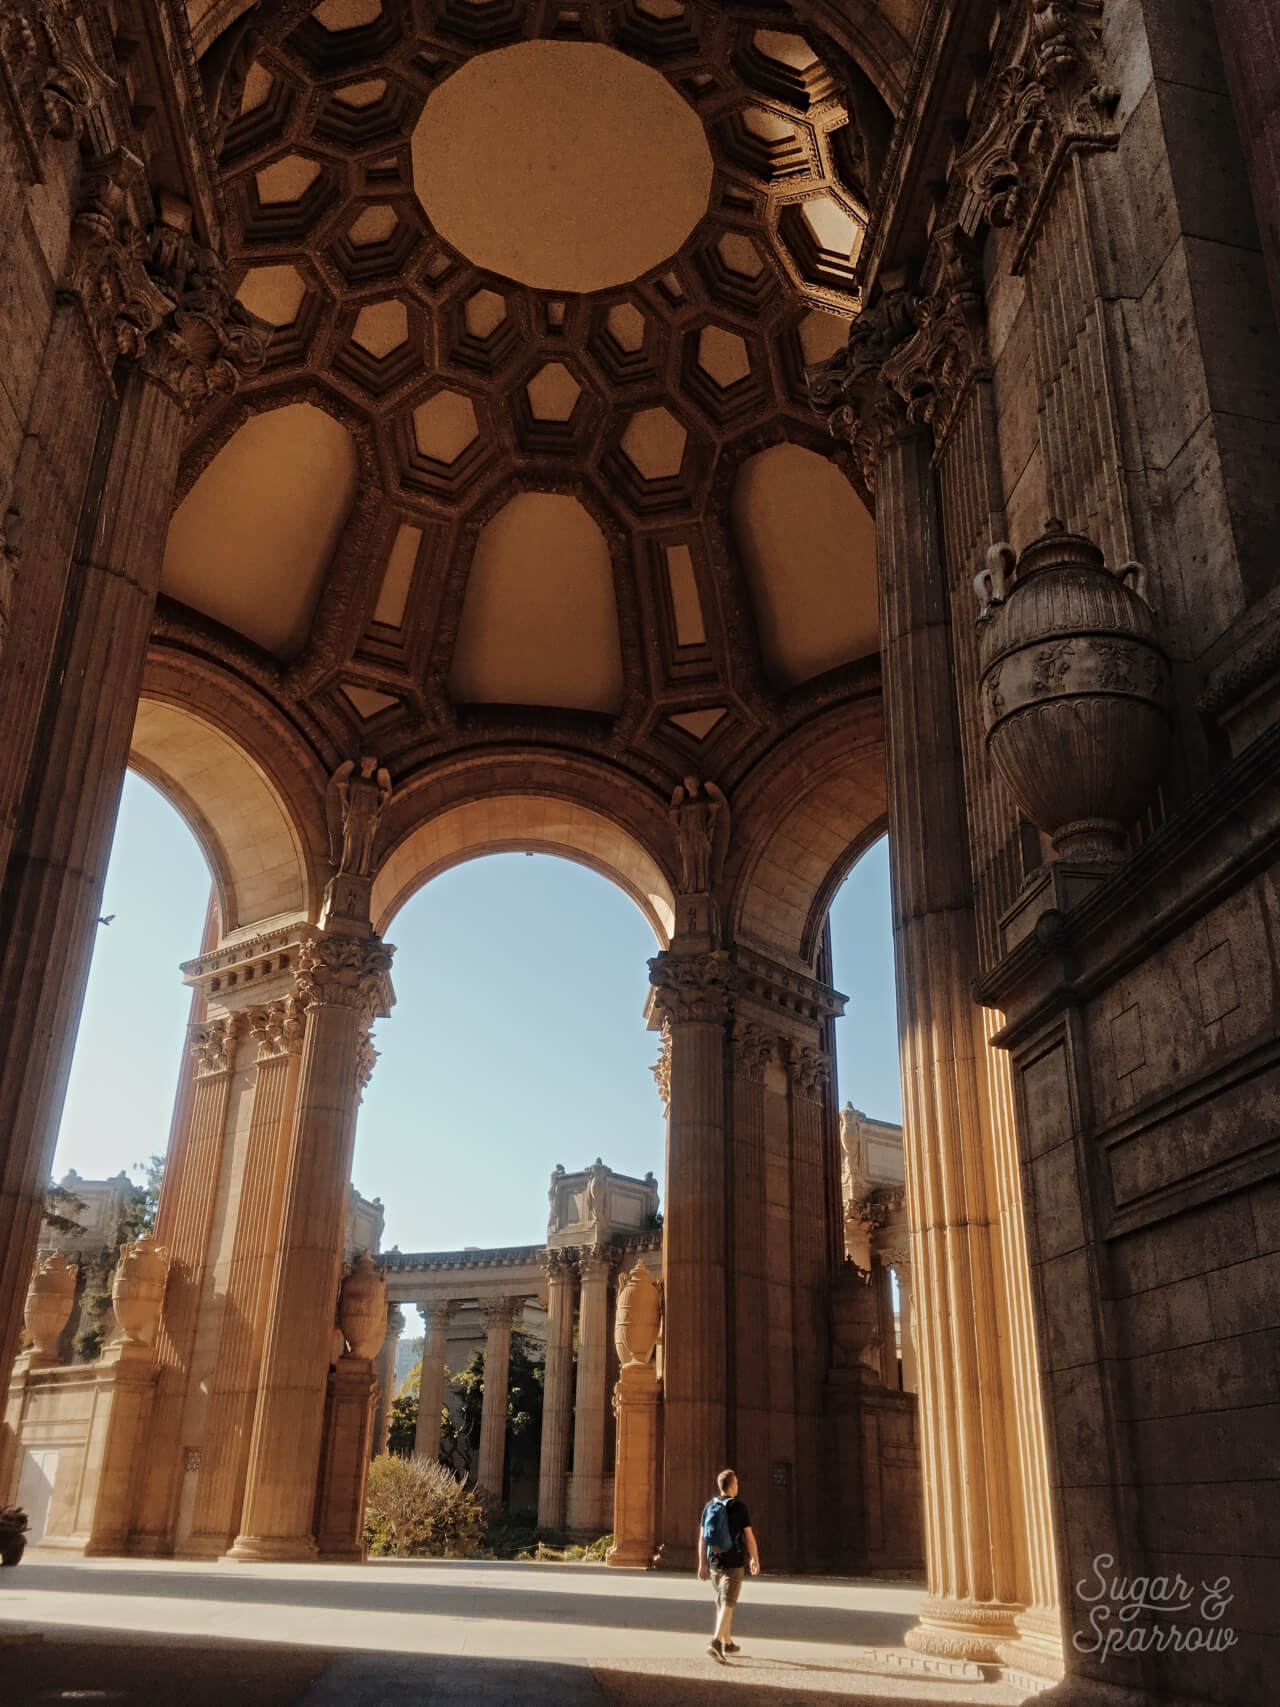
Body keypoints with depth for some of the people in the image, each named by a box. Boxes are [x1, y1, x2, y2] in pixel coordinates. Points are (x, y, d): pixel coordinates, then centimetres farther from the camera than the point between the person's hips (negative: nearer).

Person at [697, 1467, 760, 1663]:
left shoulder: (709, 1506, 4)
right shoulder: (739, 1507, -9)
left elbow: (702, 1537, 5)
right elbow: (749, 1537, -7)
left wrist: (702, 1564, 10)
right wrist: (755, 1559, 7)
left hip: (714, 1561, 5)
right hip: (734, 1562, -5)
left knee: (721, 1602, 18)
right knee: (728, 1603, -7)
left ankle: (728, 1643, 27)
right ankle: (716, 1642, -22)